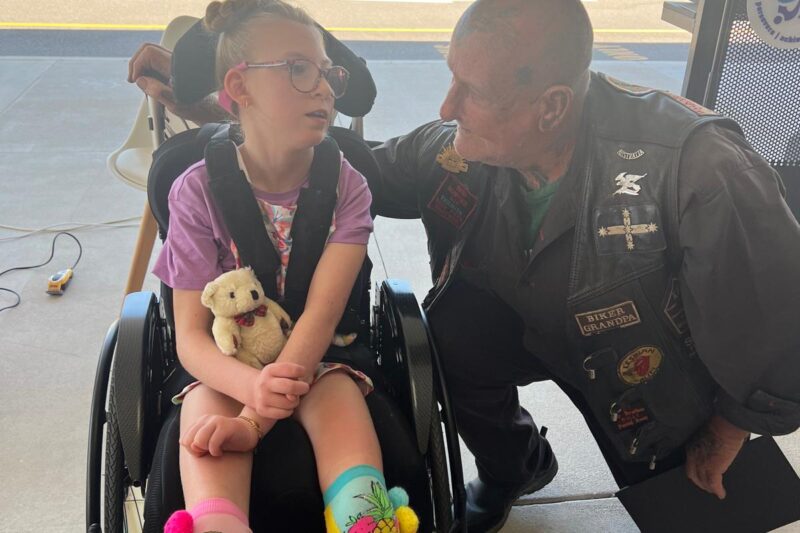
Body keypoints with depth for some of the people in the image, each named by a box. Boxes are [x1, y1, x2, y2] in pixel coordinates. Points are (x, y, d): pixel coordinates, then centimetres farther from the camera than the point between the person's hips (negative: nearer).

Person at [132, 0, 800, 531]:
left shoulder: (694, 166, -37)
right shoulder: (457, 153, -24)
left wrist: (726, 436, -10)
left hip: (663, 361, -3)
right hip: (532, 327, 3)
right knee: (452, 331, -21)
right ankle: (511, 467, 10)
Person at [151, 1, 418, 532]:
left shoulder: (346, 185, -9)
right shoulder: (198, 191, -10)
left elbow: (322, 313, -19)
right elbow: (191, 336, -13)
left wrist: (255, 420, -32)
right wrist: (252, 387, -36)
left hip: (320, 358, 1)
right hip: (228, 368, 0)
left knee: (341, 398, -33)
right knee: (205, 413, -33)